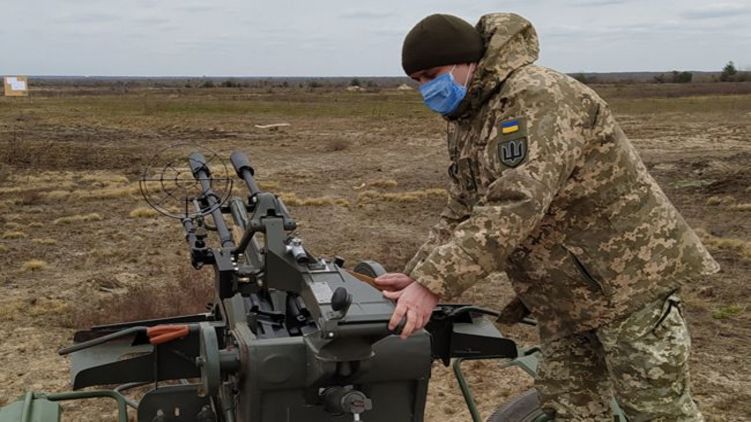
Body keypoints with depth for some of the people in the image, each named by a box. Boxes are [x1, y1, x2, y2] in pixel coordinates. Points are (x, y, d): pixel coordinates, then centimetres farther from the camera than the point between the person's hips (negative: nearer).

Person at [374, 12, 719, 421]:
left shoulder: (536, 96, -23)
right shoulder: (465, 122, 8)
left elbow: (514, 206, -35)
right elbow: (461, 215, 8)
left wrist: (433, 283, -37)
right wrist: (416, 276, -5)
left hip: (628, 276, -9)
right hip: (564, 294, 9)